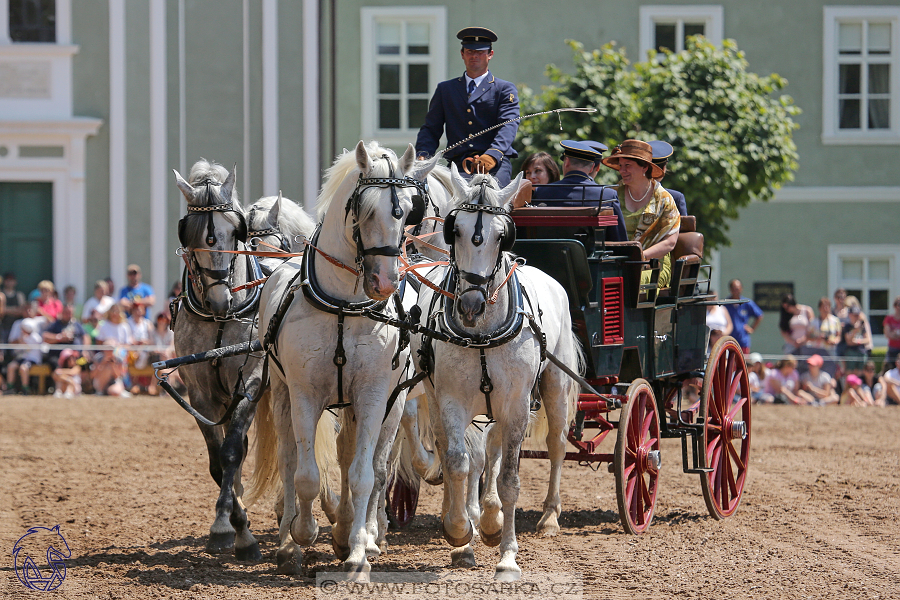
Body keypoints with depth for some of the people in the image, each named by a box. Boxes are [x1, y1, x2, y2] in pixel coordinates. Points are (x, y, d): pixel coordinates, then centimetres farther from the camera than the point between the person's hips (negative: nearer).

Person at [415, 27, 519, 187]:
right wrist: (422, 156, -5)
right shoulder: (445, 89, 23)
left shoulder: (505, 90, 13)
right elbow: (431, 129, 18)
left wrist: (492, 155, -25)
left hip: (495, 165, -2)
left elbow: (508, 126, -4)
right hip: (457, 165, 2)